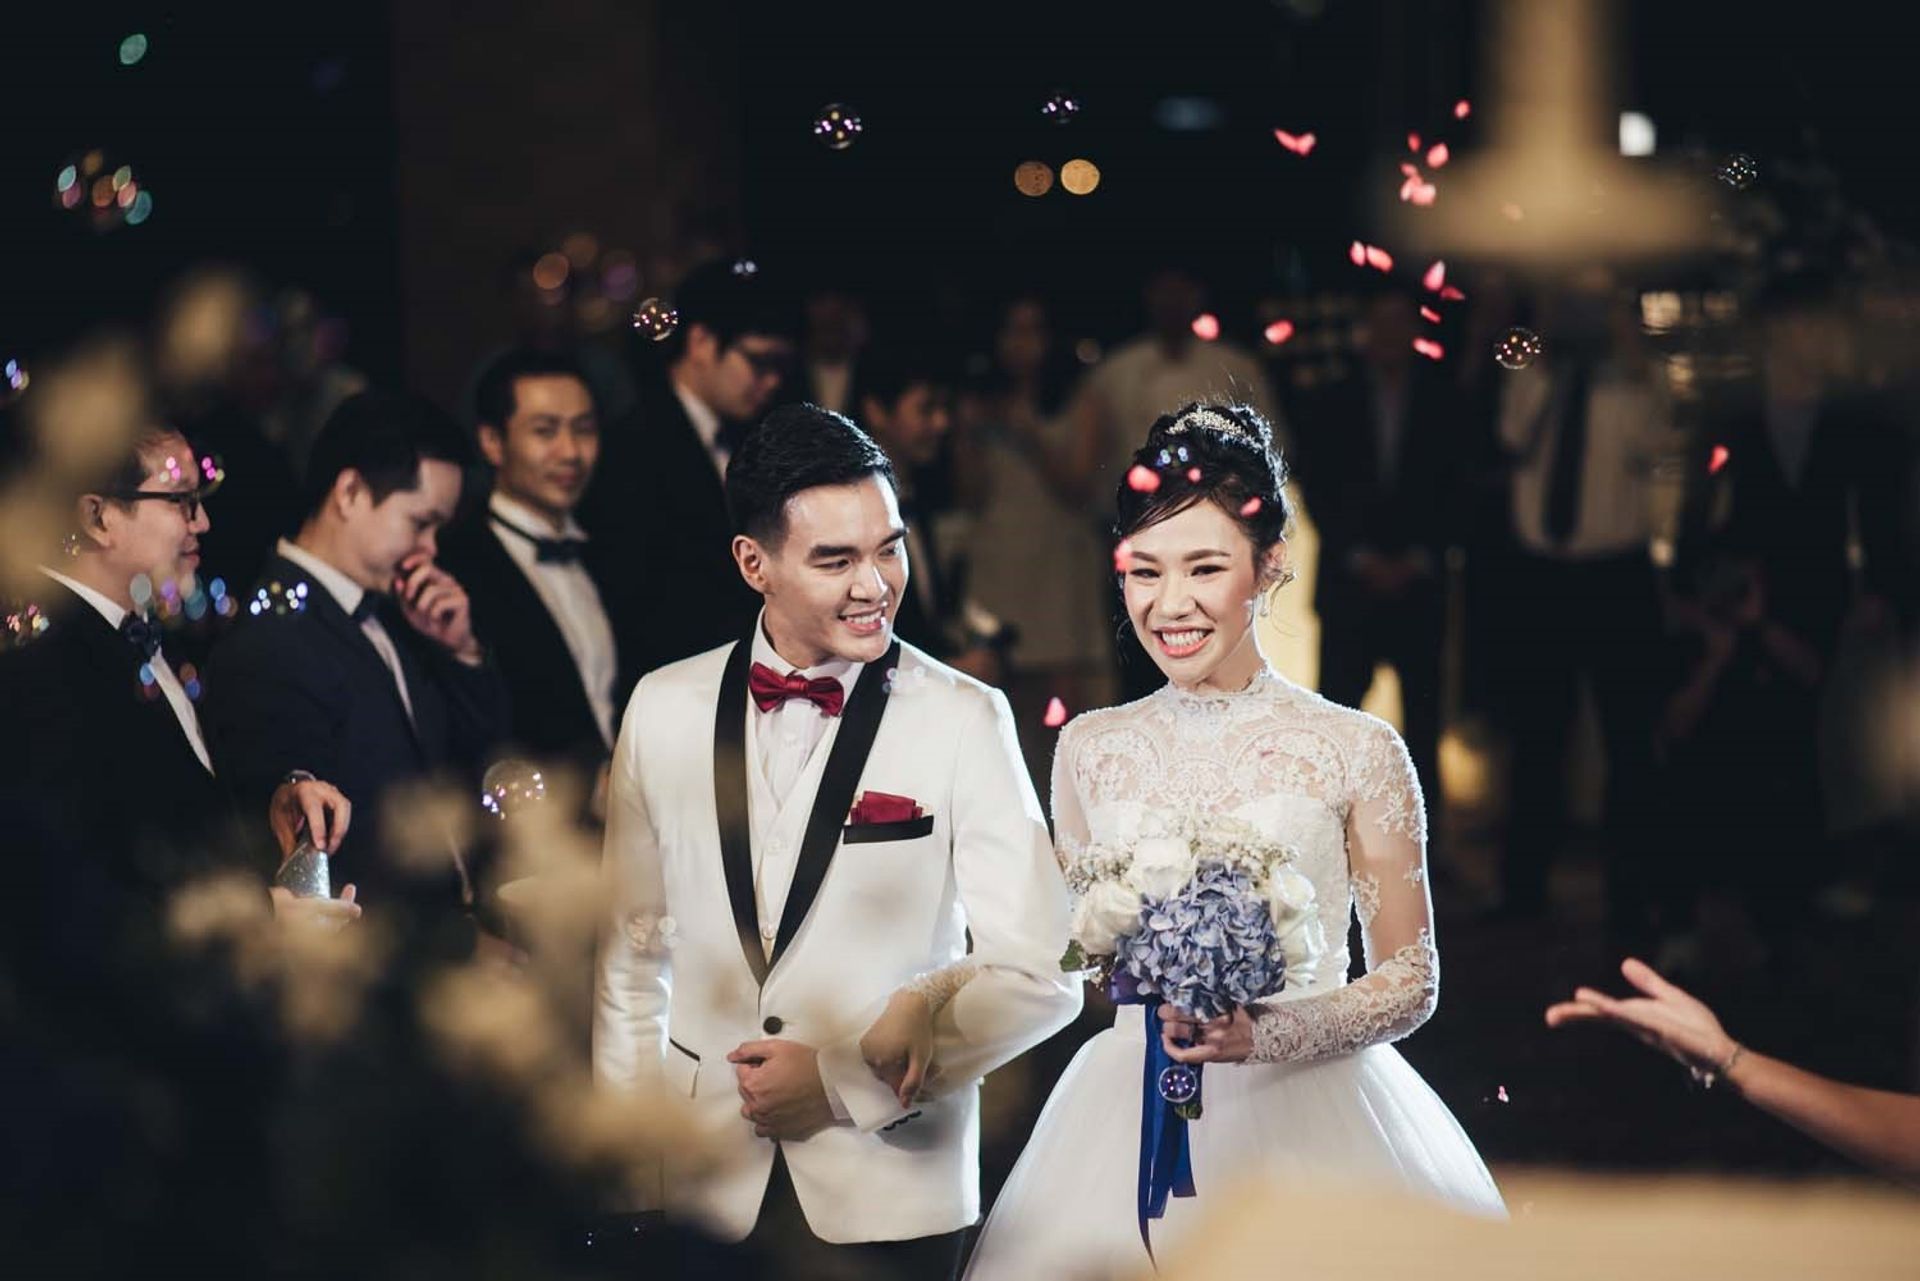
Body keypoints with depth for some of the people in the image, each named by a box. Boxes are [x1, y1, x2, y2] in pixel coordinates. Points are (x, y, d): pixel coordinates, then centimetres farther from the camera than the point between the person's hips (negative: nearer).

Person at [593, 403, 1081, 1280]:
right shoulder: (664, 710, 2)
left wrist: (843, 1081, -12)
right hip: (707, 1196, 2)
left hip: (891, 1201, -2)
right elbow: (634, 955, 9)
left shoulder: (964, 720, -6)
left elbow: (1040, 979, -8)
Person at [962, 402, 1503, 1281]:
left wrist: (1262, 1034, -16)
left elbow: (1411, 982, -1)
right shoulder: (1090, 751, 5)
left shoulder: (1358, 754, -5)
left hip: (1301, 1125, -3)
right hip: (1128, 1130, 3)